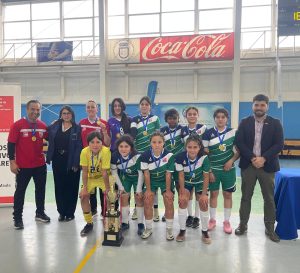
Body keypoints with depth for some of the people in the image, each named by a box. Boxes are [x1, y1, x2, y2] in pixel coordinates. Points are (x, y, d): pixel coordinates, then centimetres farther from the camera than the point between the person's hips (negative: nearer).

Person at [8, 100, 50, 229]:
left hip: (40, 164, 5)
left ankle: (40, 213, 29)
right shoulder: (17, 125, -10)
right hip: (23, 165, -4)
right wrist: (12, 161, -13)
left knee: (40, 189, 14)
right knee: (20, 191, 6)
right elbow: (11, 144, -10)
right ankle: (17, 218, 17)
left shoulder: (43, 126, 2)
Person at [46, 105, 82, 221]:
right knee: (59, 186, 9)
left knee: (71, 187, 3)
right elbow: (50, 141, 7)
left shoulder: (77, 128, -3)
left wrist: (76, 163, -15)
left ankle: (70, 213, 16)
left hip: (71, 161, -3)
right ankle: (61, 212, 21)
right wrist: (49, 157, -5)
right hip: (57, 160, 3)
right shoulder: (54, 126, 9)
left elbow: (79, 147, -9)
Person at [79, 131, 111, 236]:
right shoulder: (84, 152, -22)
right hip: (91, 177, 3)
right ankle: (89, 223, 11)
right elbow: (85, 171, -15)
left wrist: (107, 188, -26)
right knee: (83, 196, -10)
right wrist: (84, 188, -17)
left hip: (103, 177, -3)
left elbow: (105, 172, -29)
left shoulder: (106, 151, -31)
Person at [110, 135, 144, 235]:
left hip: (137, 177, -3)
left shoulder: (137, 156, -34)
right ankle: (125, 222, 15)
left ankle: (140, 224, 8)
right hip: (125, 177, 3)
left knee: (139, 198, -5)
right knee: (124, 197, 1)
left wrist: (139, 189, -20)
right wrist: (120, 186, -8)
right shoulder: (115, 156, -24)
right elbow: (114, 172, -10)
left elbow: (141, 173, -24)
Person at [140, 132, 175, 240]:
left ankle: (169, 229, 10)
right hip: (151, 180, 1)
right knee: (147, 201, -8)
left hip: (165, 180, -1)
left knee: (169, 202, -10)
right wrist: (148, 189, -11)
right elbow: (146, 173, -13)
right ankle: (148, 228, 13)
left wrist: (168, 190, -13)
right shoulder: (145, 155, -22)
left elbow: (168, 174, -17)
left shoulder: (169, 155, -25)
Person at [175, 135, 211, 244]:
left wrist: (204, 194, -15)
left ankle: (205, 231, 15)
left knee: (204, 204, -6)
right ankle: (182, 230, 5)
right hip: (186, 182, 1)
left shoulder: (204, 157, -32)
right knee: (183, 201, -13)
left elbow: (206, 177, -19)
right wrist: (182, 193, -16)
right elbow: (181, 176, -18)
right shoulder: (180, 157, -30)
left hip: (200, 182, 0)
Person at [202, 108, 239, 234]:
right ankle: (212, 219, 23)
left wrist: (231, 160, -14)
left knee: (227, 195, 8)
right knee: (213, 194, 8)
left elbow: (239, 150, 3)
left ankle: (227, 221, 22)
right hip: (213, 169, 0)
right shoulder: (208, 133, -4)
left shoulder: (233, 132, -1)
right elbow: (205, 153, -3)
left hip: (228, 169, 1)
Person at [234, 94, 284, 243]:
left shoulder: (275, 123, 2)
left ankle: (270, 228, 21)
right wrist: (252, 158, -15)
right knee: (246, 196, 9)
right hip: (248, 165, 0)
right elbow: (239, 143, -4)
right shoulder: (244, 122, 4)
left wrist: (263, 158, -17)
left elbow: (279, 144, -6)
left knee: (269, 198, 7)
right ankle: (243, 224, 22)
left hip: (267, 166, 0)